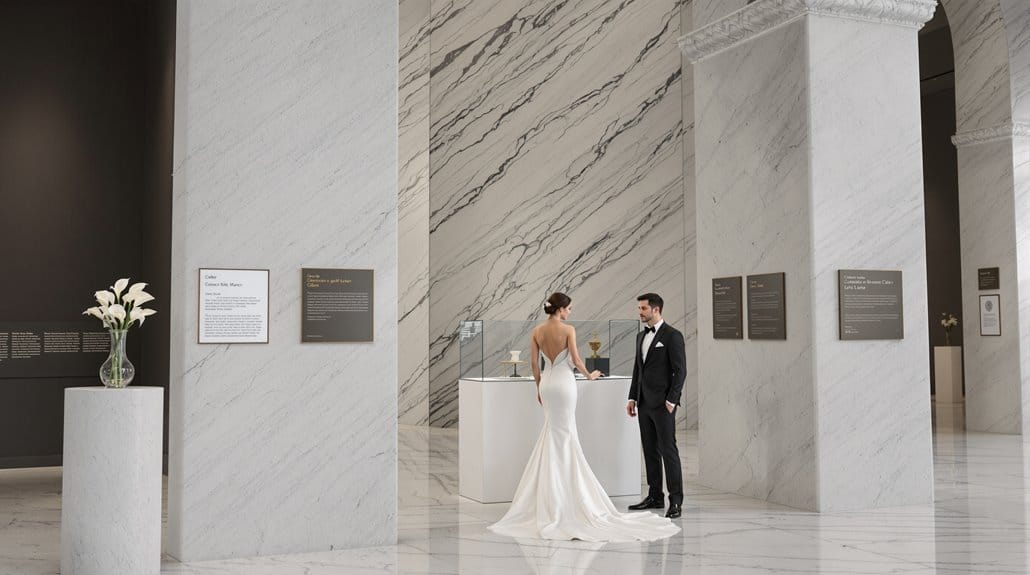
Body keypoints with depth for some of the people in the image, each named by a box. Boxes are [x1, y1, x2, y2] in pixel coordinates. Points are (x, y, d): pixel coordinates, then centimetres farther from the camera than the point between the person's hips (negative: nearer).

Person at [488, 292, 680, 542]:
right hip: (564, 382, -5)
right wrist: (589, 375, 5)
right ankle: (564, 492, 7)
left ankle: (551, 497, 15)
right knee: (564, 434, 3)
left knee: (553, 434, 13)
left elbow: (534, 363, 6)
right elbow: (575, 359, -13)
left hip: (547, 382, 5)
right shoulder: (568, 330, -11)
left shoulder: (537, 331, 4)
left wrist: (539, 387, 15)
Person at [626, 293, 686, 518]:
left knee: (668, 450, -6)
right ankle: (655, 496, 18)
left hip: (662, 404, -8)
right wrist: (633, 397, 13)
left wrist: (671, 400, -16)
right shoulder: (641, 336, 15)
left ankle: (676, 501, -2)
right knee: (650, 450, 11)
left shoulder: (672, 336, -8)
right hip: (644, 403, 8)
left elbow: (680, 370, -11)